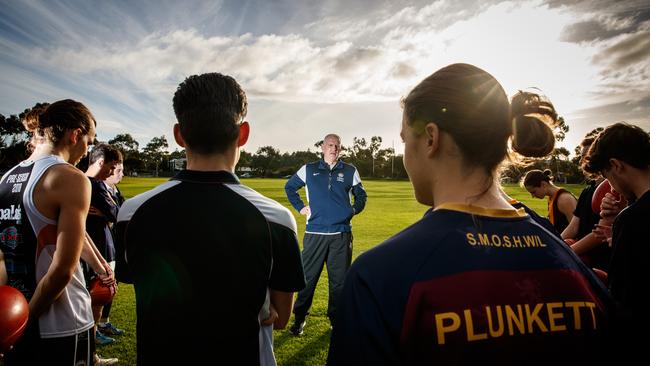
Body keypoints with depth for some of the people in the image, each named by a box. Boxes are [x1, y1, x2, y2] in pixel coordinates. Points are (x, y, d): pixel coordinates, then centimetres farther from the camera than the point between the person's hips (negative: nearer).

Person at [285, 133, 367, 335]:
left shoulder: (350, 171, 8)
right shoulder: (309, 170, 6)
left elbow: (361, 194, 22)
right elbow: (289, 187, 19)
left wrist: (354, 209, 5)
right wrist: (300, 207, 9)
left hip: (341, 234, 1)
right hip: (315, 233, -1)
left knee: (339, 279, 8)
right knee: (308, 277, 3)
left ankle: (337, 318, 22)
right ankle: (299, 318, 17)